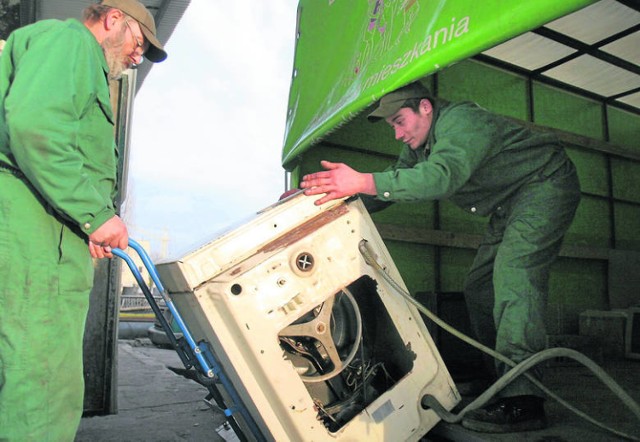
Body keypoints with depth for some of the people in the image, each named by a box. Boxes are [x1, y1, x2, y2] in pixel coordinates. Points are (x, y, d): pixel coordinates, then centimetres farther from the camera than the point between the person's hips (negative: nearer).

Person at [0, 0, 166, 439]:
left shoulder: (82, 61, 31)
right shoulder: (70, 39, 1)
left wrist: (85, 225, 14)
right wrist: (95, 213, -17)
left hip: (43, 241, 10)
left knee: (51, 386, 16)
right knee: (47, 393, -8)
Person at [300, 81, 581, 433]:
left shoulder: (460, 121, -28)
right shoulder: (419, 146, 3)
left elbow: (442, 176, -46)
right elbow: (393, 187, 6)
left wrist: (363, 182, -54)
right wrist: (342, 197, -9)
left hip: (545, 184, -9)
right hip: (509, 206, 10)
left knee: (513, 271, -28)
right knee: (478, 288, 4)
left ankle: (522, 400, -31)